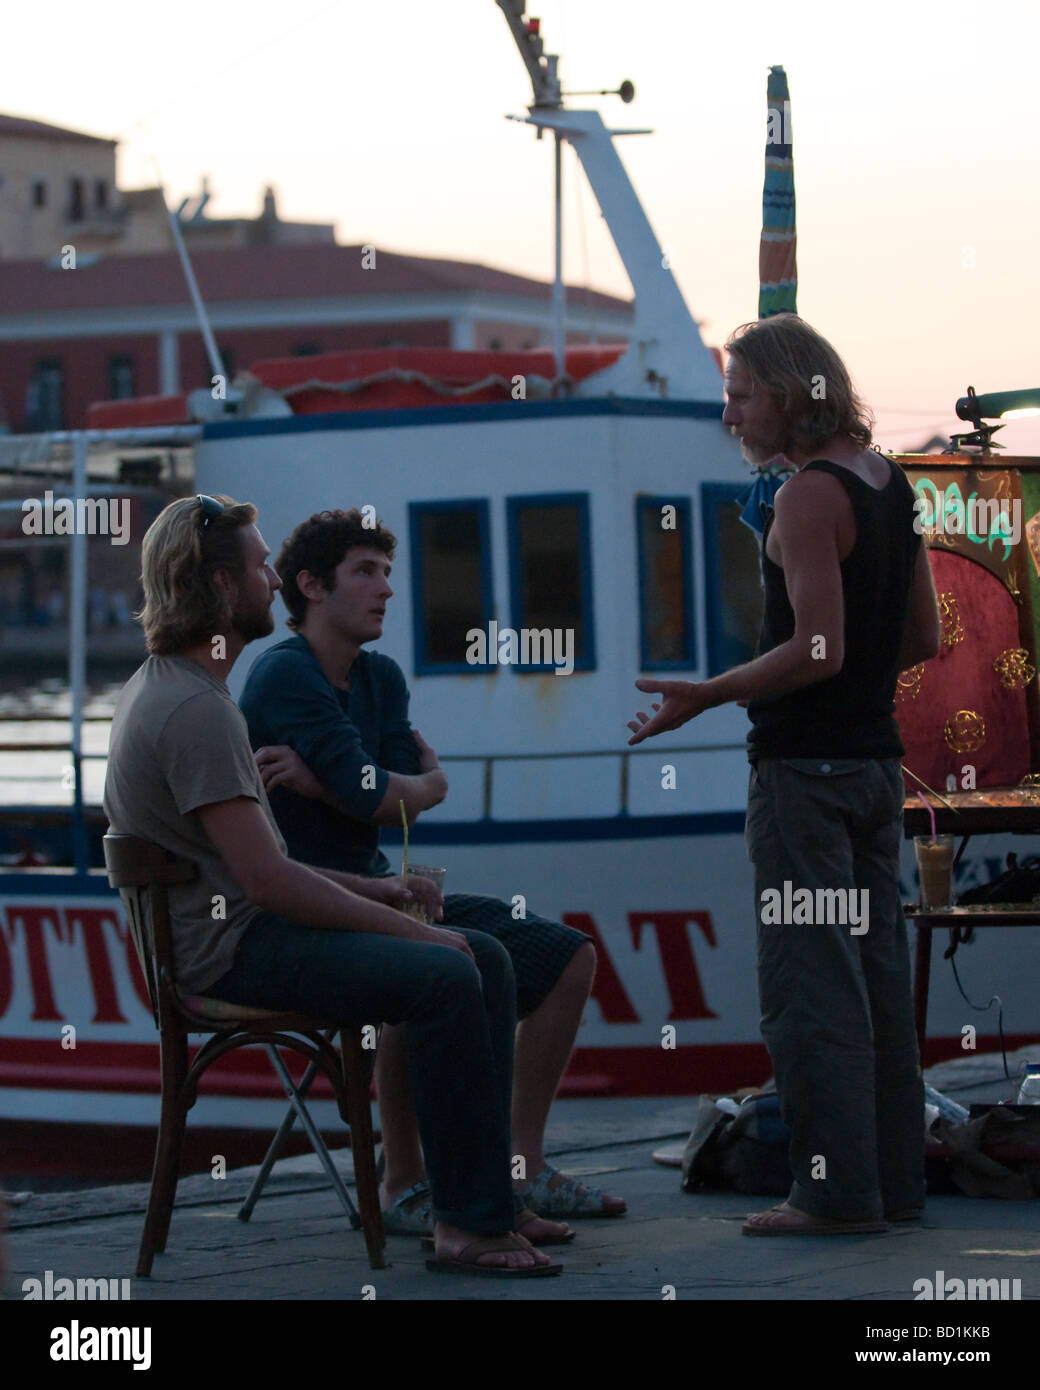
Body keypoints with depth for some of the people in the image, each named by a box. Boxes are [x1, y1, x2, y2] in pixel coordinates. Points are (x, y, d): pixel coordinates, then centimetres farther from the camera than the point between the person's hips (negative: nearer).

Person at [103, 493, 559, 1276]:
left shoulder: (170, 688, 17)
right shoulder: (195, 709, -18)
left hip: (246, 921, 11)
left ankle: (488, 1200, 2)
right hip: (228, 949, -11)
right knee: (444, 977, -26)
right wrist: (408, 928, -14)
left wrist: (368, 889, 14)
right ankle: (470, 1225, -21)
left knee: (485, 960, 3)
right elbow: (266, 880, -22)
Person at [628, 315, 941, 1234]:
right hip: (876, 757, 9)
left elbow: (817, 647, -21)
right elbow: (924, 638, 16)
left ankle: (838, 1189, -5)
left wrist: (710, 696, -18)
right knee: (877, 972, 11)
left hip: (806, 769, -9)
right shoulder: (889, 485, 12)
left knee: (810, 983, -6)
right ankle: (894, 1181, 16)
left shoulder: (809, 496, -14)